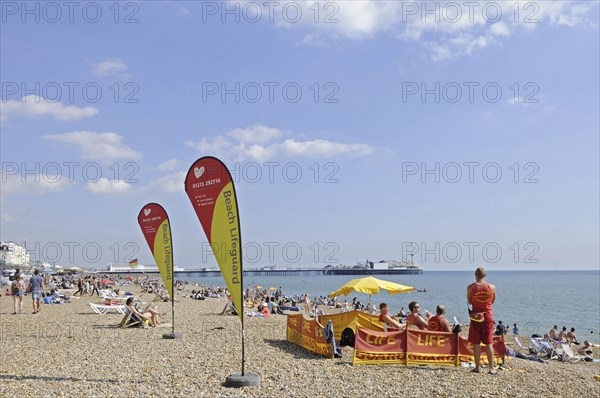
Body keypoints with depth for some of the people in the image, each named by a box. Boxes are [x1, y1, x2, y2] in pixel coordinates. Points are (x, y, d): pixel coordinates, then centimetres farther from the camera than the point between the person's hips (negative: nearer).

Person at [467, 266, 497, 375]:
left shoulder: (471, 287, -9)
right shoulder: (492, 287, -5)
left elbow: (469, 301, 3)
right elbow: (493, 301, 9)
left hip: (475, 316, -1)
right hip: (487, 316, 1)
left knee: (476, 343, 6)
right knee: (489, 343, 7)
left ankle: (478, 367, 9)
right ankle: (492, 368, 8)